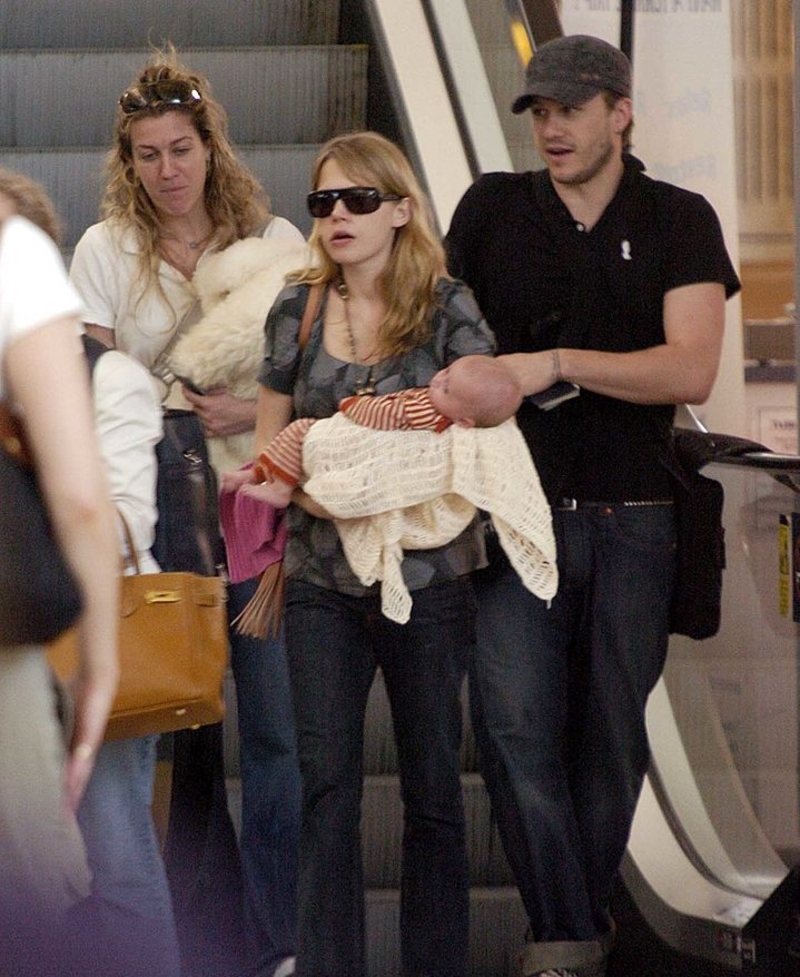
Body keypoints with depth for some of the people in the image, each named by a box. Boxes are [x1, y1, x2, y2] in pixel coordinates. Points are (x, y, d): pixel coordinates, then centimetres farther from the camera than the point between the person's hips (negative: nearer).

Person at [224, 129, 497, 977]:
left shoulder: (450, 312, -2)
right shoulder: (296, 313, 6)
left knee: (431, 786, 6)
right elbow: (268, 445, 11)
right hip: (322, 581, 2)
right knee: (326, 785, -1)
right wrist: (306, 485, -9)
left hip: (429, 577, -2)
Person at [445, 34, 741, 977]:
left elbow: (690, 370, -8)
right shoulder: (491, 208, 8)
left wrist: (557, 363, -16)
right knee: (515, 721, -13)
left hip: (631, 518, 0)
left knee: (611, 733, 4)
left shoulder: (678, 221, 4)